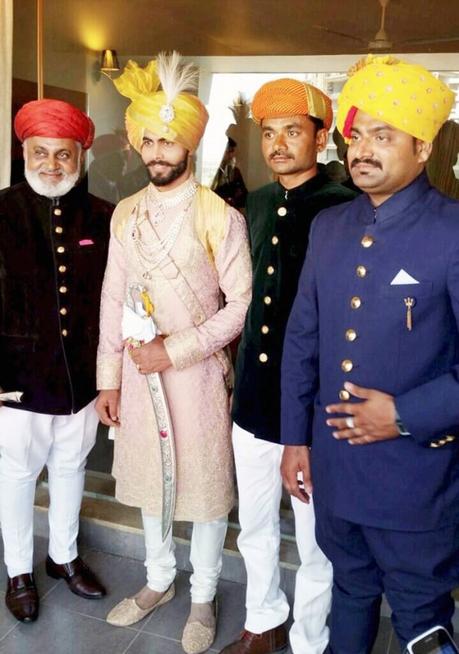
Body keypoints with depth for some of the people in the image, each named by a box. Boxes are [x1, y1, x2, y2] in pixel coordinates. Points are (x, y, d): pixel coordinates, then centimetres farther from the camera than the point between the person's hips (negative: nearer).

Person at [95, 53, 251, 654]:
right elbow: (113, 299, 6)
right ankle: (159, 581, 42)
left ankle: (203, 598, 33)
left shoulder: (221, 217, -11)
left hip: (197, 372, -4)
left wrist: (175, 351, -17)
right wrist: (109, 377, 5)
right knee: (149, 480, 18)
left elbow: (242, 305, -12)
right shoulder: (126, 214, 4)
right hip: (138, 370, 5)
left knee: (206, 484, 10)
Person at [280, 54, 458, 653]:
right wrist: (295, 437, 7)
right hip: (333, 465, 5)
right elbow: (302, 338, 8)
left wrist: (406, 416, -19)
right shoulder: (329, 227, 4)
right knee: (350, 591, 26)